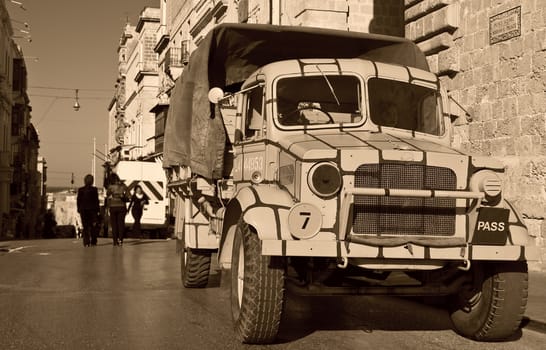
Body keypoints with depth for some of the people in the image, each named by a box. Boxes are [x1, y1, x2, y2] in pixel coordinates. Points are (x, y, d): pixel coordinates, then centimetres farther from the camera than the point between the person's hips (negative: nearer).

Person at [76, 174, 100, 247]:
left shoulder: (80, 190, 0)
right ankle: (93, 242, 4)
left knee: (85, 227, 4)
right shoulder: (94, 189, -6)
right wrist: (98, 209, 2)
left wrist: (79, 209, 10)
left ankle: (86, 242, -2)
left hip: (83, 210, 1)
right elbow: (96, 200, -4)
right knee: (93, 226, 6)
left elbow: (78, 200, 3)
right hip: (92, 209, -1)